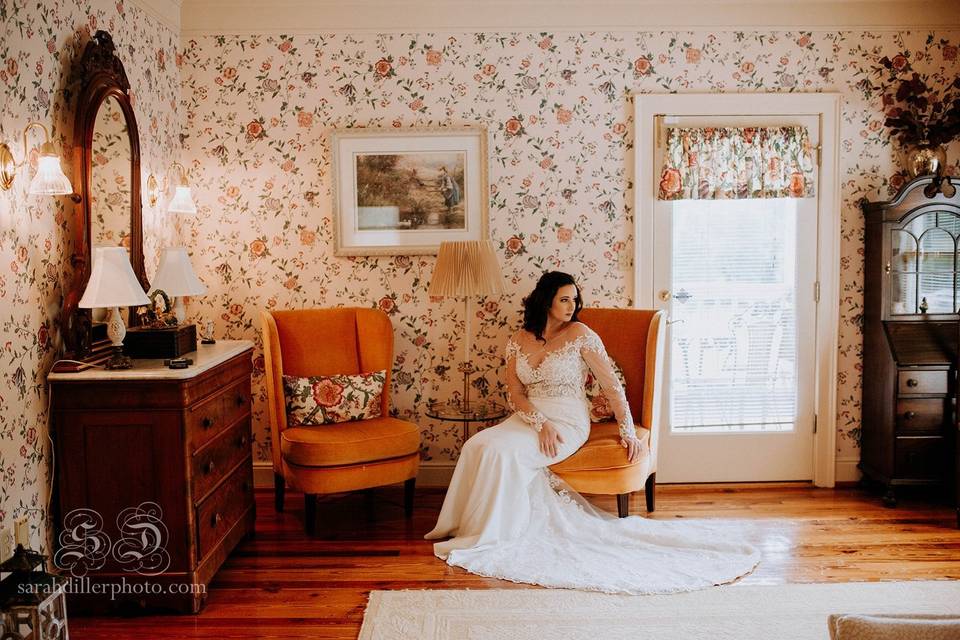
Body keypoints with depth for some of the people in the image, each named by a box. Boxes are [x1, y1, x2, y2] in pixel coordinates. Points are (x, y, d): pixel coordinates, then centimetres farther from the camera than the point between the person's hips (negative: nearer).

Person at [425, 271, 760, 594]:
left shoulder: (580, 335, -4)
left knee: (502, 452, -29)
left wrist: (628, 431, -8)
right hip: (528, 418, 4)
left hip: (568, 422, -4)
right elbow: (515, 393, 0)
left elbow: (612, 386, -2)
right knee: (477, 445, -23)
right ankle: (473, 527, -8)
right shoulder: (517, 341, 7)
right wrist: (541, 423, -17)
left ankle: (493, 537, -14)